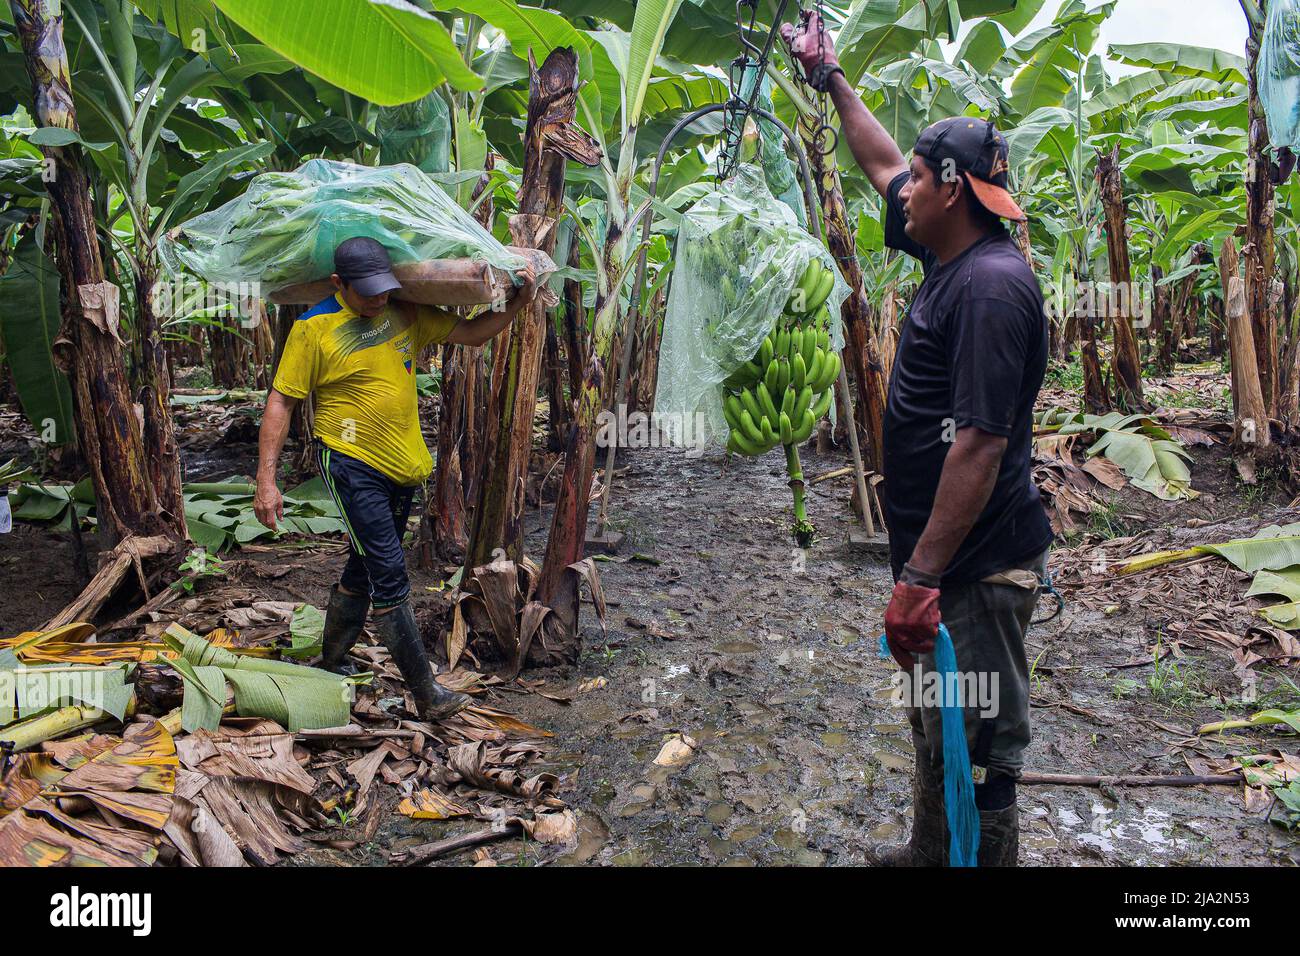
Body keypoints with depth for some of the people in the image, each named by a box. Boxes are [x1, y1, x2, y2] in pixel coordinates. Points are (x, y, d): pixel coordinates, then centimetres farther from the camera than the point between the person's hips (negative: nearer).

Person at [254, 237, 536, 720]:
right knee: (389, 575, -10)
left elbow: (473, 332, 12)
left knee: (363, 571, 17)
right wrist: (266, 480, -11)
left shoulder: (407, 315, 7)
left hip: (401, 469, 6)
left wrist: (517, 303, -4)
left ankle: (329, 665, 36)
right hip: (351, 464, -6)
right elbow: (280, 402, -6)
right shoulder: (314, 328, -9)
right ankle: (426, 692, -2)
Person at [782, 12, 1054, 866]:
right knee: (936, 728, 24)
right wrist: (830, 78, 34)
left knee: (976, 750, 2)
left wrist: (923, 576, -26)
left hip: (978, 568, -10)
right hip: (943, 555, 11)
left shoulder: (991, 286, -20)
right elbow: (883, 164, 25)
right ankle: (930, 852, 42)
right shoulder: (952, 258, 9)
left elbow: (981, 443, -26)